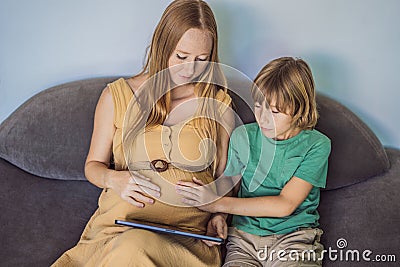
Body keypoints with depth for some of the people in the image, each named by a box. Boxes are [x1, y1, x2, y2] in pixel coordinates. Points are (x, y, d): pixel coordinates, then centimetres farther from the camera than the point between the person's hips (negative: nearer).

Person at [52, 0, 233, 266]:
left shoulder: (219, 105, 8)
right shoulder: (117, 96, 6)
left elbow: (224, 175, 16)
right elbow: (93, 165, 14)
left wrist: (219, 214, -3)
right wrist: (113, 179, -9)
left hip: (188, 233, -1)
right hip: (118, 223, 2)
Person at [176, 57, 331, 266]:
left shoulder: (316, 145, -5)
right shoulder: (243, 136, 7)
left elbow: (285, 205, -12)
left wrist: (218, 204, -14)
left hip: (293, 236, -1)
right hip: (244, 235, 2)